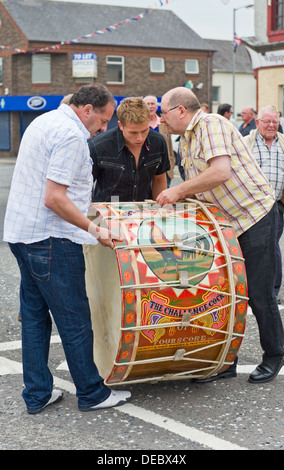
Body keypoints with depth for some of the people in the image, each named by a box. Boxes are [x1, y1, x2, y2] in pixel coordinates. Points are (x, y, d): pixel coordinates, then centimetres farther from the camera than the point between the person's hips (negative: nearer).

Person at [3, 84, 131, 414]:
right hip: (50, 238, -10)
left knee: (34, 315, 14)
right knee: (75, 321, 1)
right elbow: (54, 199, -22)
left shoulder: (43, 121, 17)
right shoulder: (71, 135, -15)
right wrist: (94, 229, -15)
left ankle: (37, 395, 21)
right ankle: (92, 394, 12)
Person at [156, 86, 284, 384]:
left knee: (258, 293, -1)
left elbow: (220, 172, -29)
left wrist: (178, 191, -21)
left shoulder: (211, 125, -15)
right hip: (225, 223, 9)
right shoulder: (186, 141, 13)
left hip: (255, 215, -9)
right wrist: (173, 200, 2)